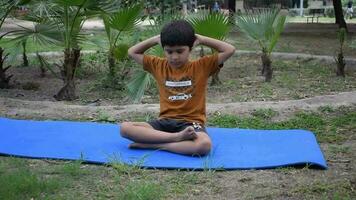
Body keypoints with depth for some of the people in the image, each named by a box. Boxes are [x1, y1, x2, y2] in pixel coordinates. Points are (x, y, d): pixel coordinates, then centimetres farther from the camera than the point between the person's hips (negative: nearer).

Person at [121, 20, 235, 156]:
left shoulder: (202, 66, 2)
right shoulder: (159, 66, 10)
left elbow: (229, 50, -1)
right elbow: (132, 52, 20)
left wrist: (201, 39, 0)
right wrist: (155, 39, 8)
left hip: (191, 123, -3)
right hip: (165, 122, 3)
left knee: (204, 145, -38)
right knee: (125, 128, -23)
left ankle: (153, 144, -25)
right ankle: (177, 137, -28)